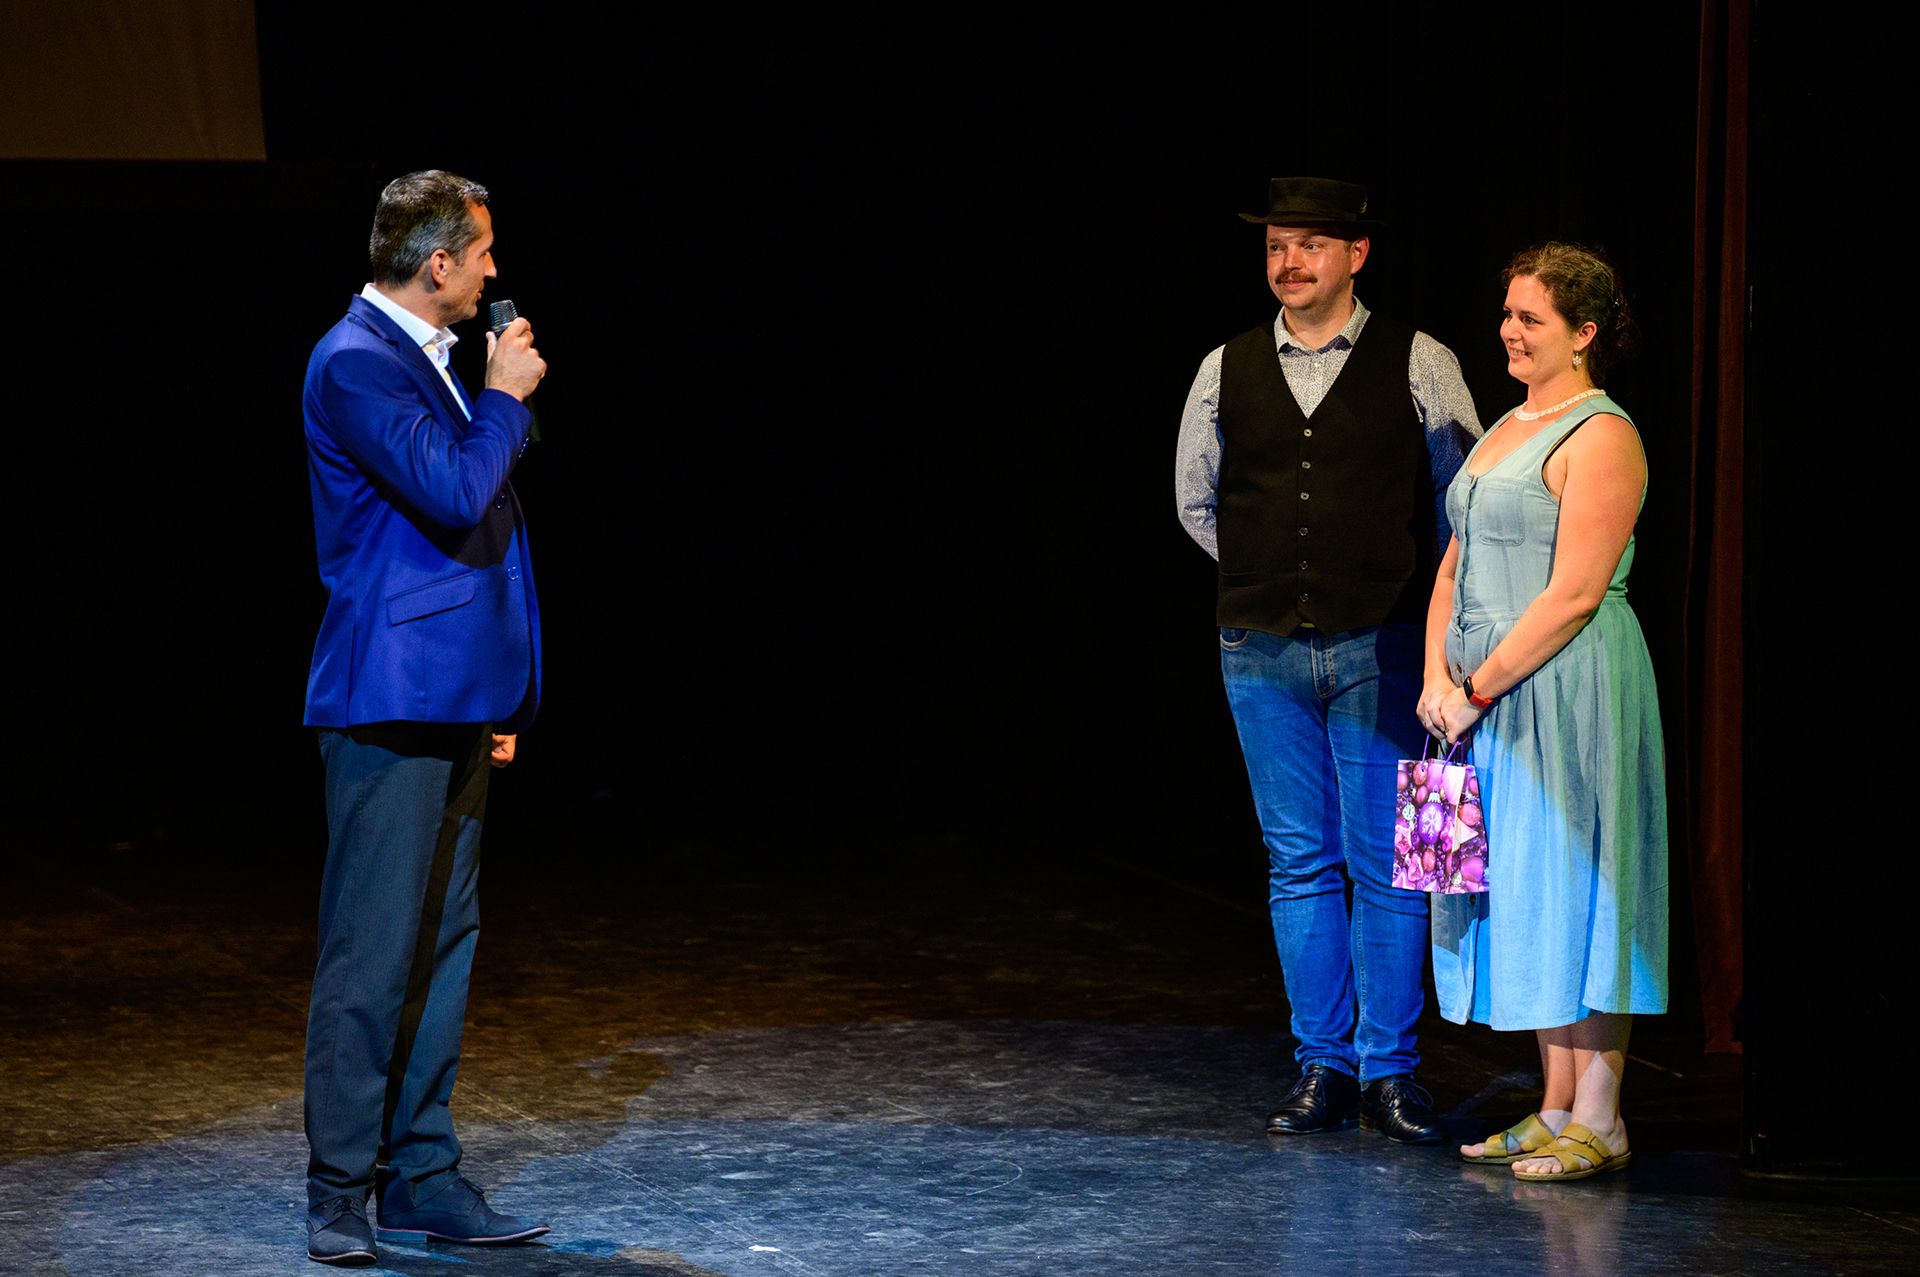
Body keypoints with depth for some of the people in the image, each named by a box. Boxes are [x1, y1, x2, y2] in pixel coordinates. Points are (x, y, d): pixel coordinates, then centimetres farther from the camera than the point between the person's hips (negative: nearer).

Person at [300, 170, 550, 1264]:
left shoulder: (426, 357, 18)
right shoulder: (356, 363, -12)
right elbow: (453, 495, -22)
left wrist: (500, 693, 20)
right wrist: (506, 398, -6)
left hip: (453, 705, 10)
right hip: (391, 702, -10)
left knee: (444, 947, 10)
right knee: (372, 956, -7)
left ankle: (422, 1177, 16)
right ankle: (339, 1195, -1)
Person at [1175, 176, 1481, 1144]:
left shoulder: (1420, 366, -2)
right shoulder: (1226, 371, 6)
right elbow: (1195, 500, 19)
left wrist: (1404, 592, 10)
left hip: (1379, 652, -3)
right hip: (1262, 652, 3)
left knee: (1385, 864, -1)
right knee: (1299, 863, 7)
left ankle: (1389, 1071, 7)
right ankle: (1322, 1065, 13)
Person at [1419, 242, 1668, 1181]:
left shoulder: (1600, 437, -11)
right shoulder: (1505, 431, 16)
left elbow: (1575, 593, -18)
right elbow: (1456, 571, 15)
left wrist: (1480, 686, -15)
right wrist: (1438, 679, 1)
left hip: (1567, 687, -9)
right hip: (1489, 697, 9)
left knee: (1570, 889, -5)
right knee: (1520, 893, 10)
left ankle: (1598, 1120, 0)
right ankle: (1556, 1112, 17)